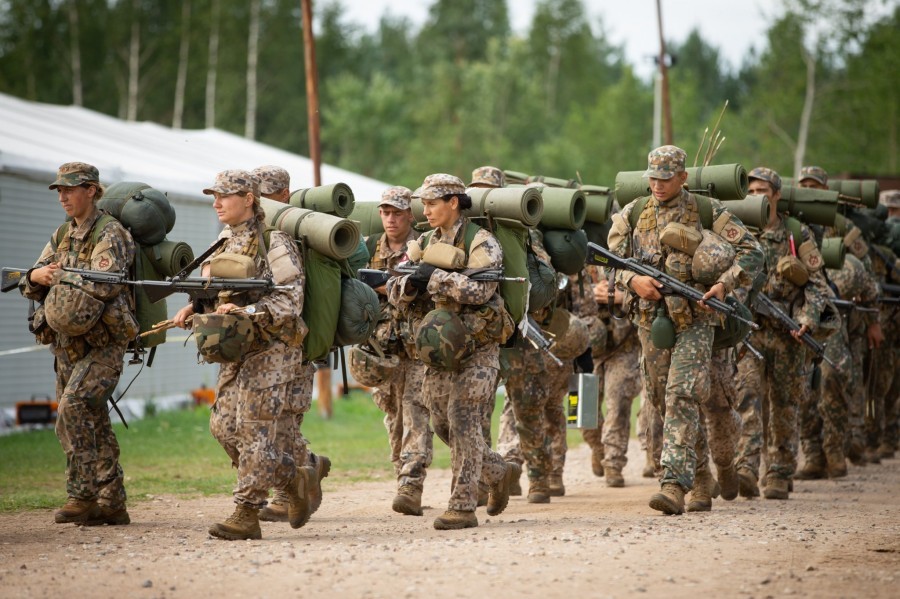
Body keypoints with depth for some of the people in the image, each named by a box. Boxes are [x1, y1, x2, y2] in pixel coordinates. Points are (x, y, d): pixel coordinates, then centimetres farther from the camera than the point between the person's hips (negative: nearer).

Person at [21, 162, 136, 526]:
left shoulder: (110, 234, -10)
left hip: (102, 345, -8)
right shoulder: (62, 235, 14)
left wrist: (59, 274, -13)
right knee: (94, 425, 8)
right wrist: (36, 277, -12)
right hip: (66, 344, 8)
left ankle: (82, 494, -18)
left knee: (73, 407, -23)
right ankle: (111, 504, 13)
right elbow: (31, 287, 12)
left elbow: (104, 283, -26)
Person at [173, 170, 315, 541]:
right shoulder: (226, 246, 15)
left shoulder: (274, 245, -10)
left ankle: (247, 514, -3)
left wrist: (245, 312, -26)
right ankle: (295, 478, 17)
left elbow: (289, 303, -16)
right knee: (224, 426, 4)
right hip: (237, 351, 9)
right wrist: (194, 309, 4)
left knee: (257, 431, -8)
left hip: (271, 352, -9)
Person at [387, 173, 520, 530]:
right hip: (440, 343, 7)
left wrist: (436, 276, -19)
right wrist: (411, 282, -13)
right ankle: (500, 473, 29)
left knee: (463, 420, -14)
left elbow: (480, 290, -22)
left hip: (477, 345, -7)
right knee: (443, 424, 7)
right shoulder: (425, 244, 11)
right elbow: (395, 294, 9)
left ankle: (463, 507, -12)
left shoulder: (481, 243, -8)